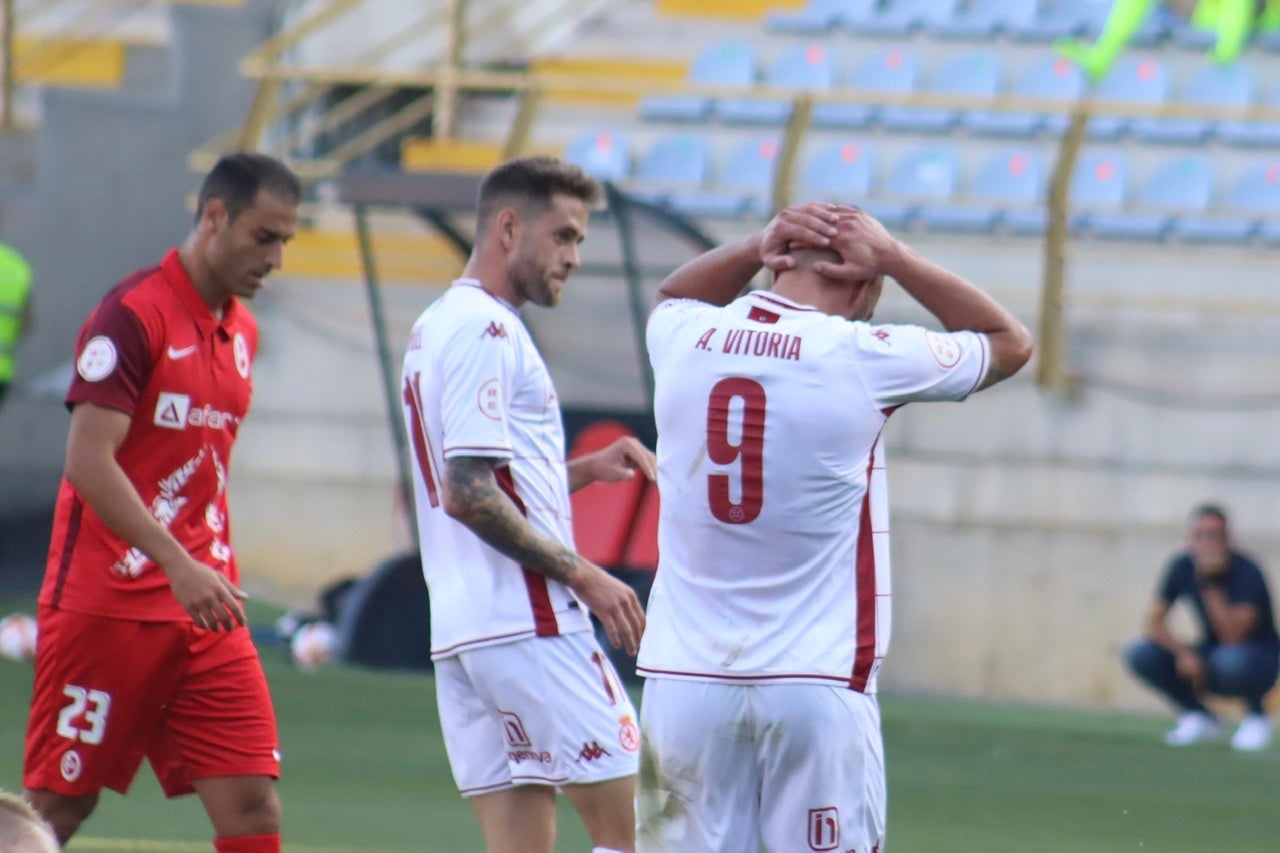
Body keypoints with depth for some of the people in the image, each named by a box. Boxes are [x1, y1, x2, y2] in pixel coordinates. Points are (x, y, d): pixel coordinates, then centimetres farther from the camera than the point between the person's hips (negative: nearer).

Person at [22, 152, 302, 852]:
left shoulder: (241, 333, 13)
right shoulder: (133, 315, -11)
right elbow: (88, 463, -19)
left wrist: (216, 571, 16)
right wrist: (179, 566, -27)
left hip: (203, 611, 7)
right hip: (105, 605, -7)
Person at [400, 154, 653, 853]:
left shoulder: (435, 328, 20)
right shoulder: (486, 332, -12)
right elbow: (469, 495, -20)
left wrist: (584, 470, 15)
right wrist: (582, 574, -16)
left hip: (460, 633, 10)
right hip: (527, 626, -10)